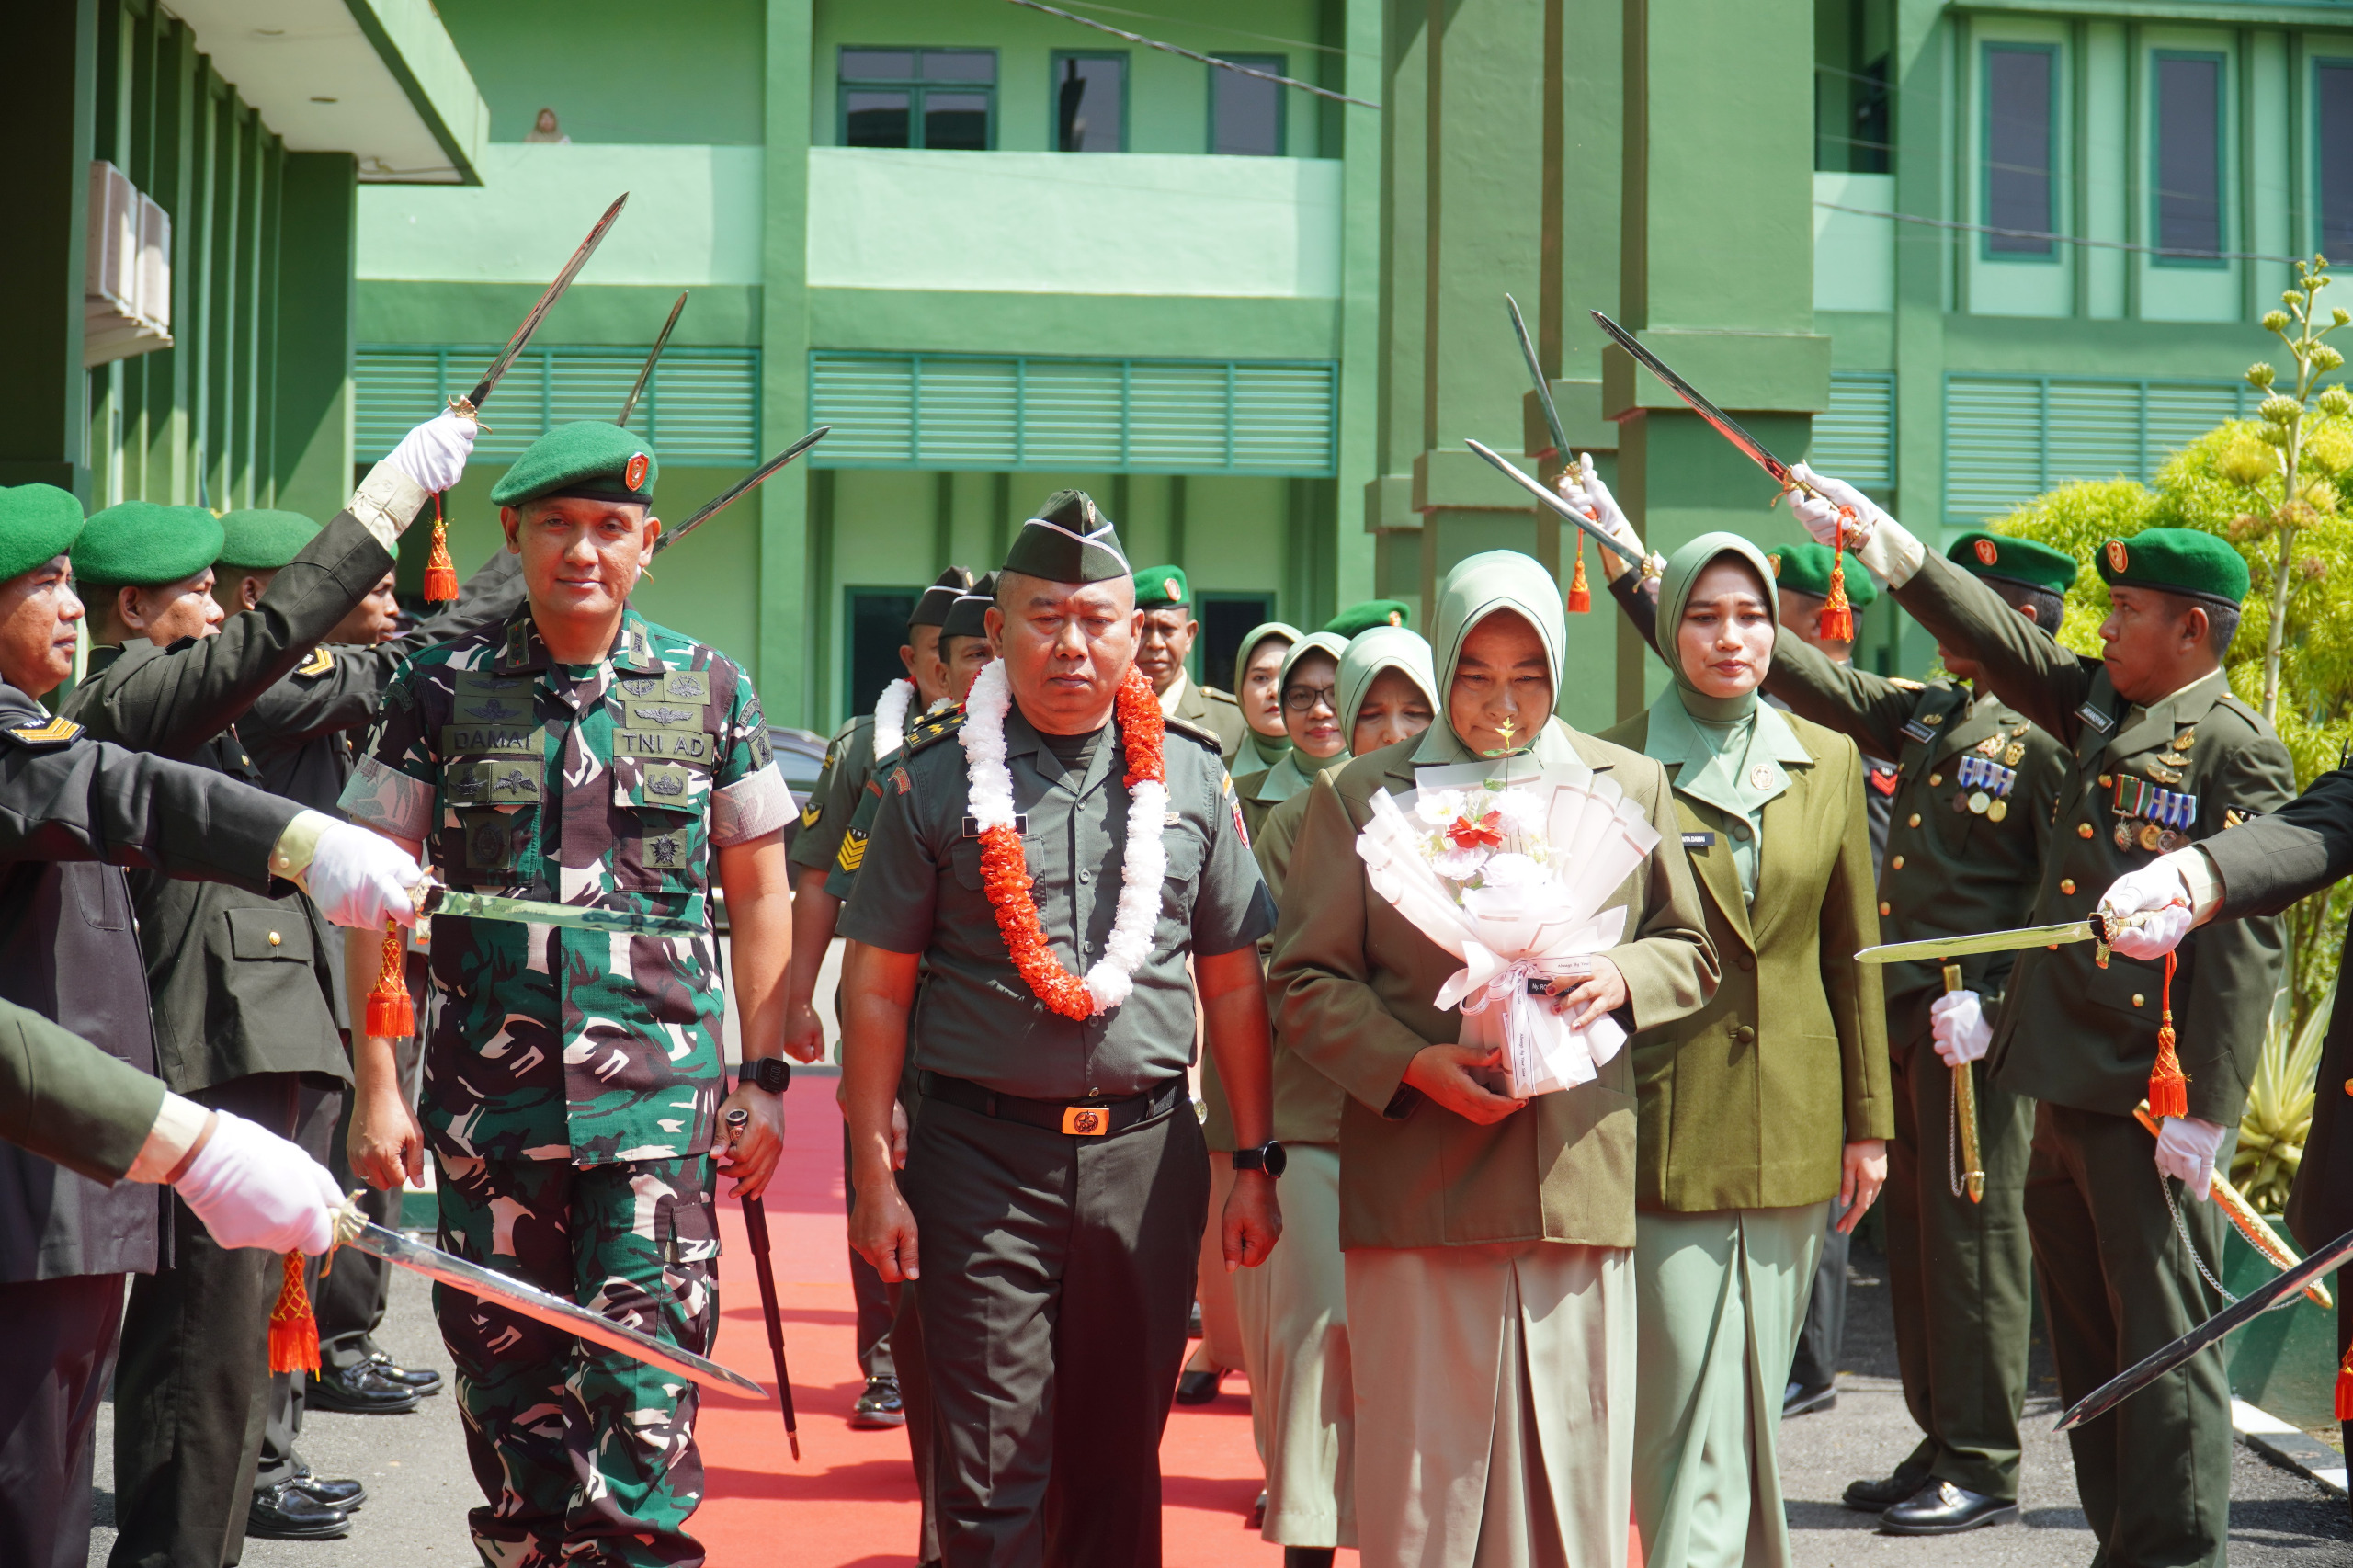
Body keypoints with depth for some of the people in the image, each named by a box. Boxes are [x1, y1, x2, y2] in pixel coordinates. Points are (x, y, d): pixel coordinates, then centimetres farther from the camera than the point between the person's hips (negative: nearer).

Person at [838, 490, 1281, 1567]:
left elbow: (1234, 981, 10)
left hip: (1146, 1152, 2)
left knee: (1119, 1452, 11)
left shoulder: (1193, 778, 7)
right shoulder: (934, 784, 2)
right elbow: (877, 988, 2)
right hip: (982, 1155, -2)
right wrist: (874, 1174, -3)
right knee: (990, 1469, -3)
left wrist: (1255, 1163, 7)